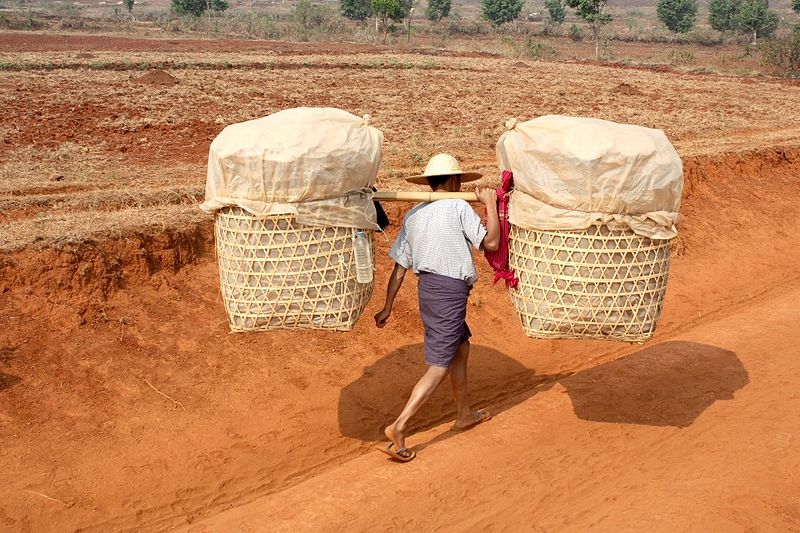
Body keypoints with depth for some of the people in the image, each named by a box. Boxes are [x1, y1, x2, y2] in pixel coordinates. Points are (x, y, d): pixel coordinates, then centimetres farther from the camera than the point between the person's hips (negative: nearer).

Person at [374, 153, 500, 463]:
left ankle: (464, 414, 38)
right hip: (450, 290, -8)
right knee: (438, 368, -4)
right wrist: (490, 204, 3)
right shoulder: (459, 207, -7)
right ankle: (398, 428, -11)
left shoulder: (413, 215, 11)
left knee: (461, 348, 25)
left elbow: (399, 267, 9)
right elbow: (491, 242, -8)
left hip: (428, 287, 8)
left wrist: (387, 307, 12)